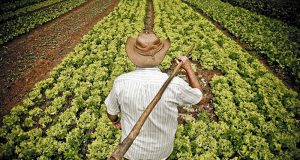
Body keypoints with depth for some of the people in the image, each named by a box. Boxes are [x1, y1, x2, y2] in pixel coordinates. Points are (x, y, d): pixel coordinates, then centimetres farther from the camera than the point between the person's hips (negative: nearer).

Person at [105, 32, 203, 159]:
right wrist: (188, 68, 3)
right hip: (161, 149, 0)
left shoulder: (121, 82, -25)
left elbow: (111, 113, -7)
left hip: (133, 149, 1)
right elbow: (198, 96, -9)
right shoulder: (174, 84, -31)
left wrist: (115, 121, 17)